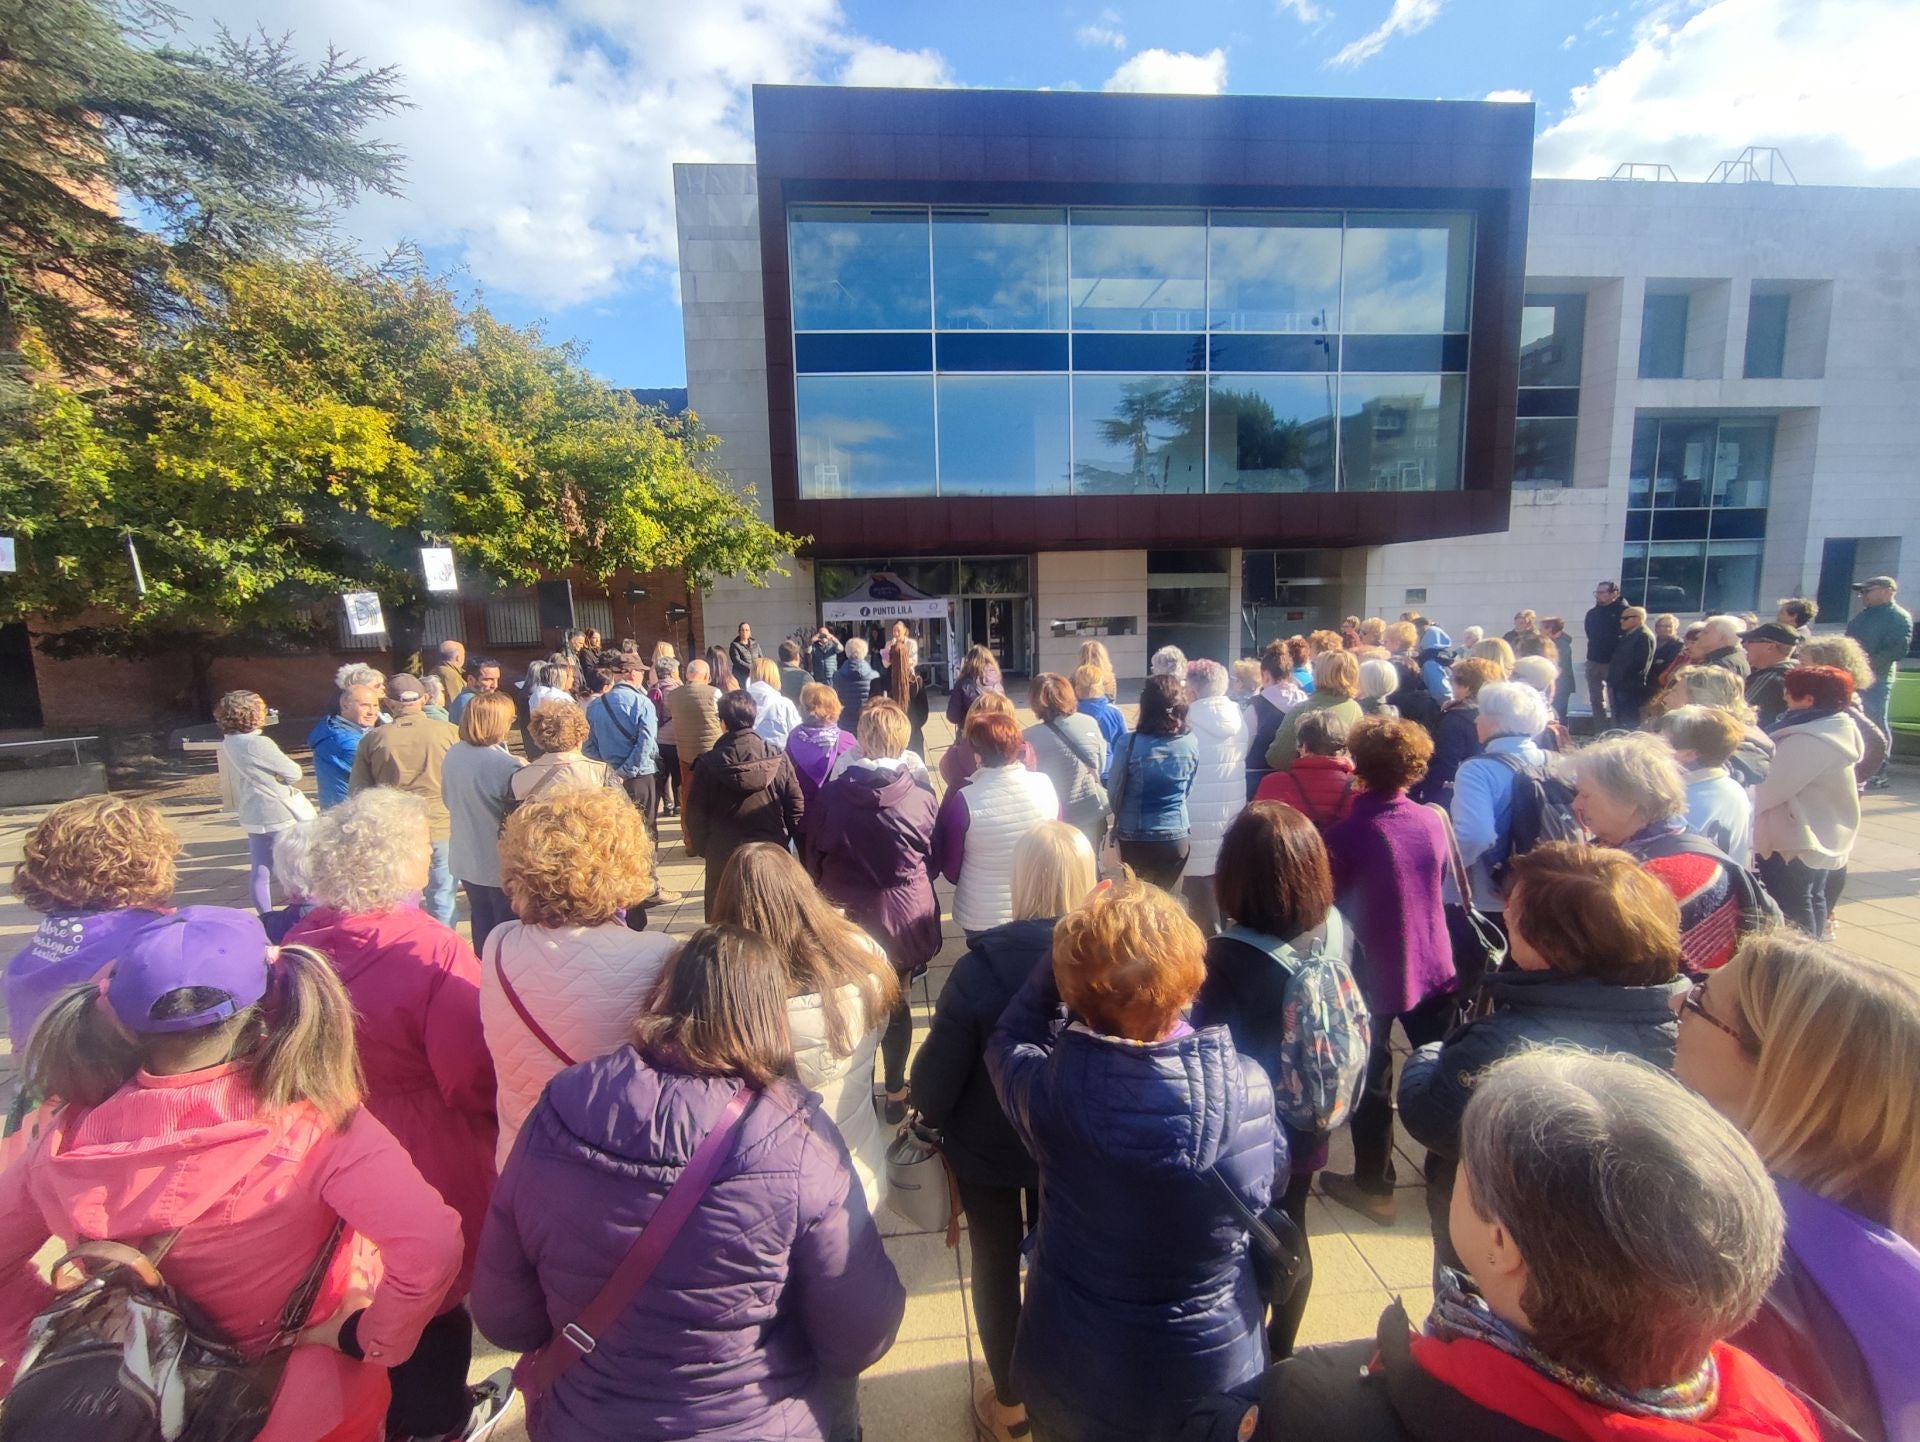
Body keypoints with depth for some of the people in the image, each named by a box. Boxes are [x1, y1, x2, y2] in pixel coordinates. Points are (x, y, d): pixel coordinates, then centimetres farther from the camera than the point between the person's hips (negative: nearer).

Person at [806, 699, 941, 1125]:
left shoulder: (829, 797, -14)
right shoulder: (921, 797, -15)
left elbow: (813, 862, -1)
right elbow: (934, 862, 0)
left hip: (848, 918, 0)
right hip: (906, 918, 0)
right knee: (896, 1003, 18)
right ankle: (895, 1092, 32)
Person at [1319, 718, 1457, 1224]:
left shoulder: (1346, 832, -22)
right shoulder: (1433, 821, -7)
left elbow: (1329, 900, -11)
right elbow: (1439, 886, 10)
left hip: (1374, 972, -4)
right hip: (1434, 967, 5)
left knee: (1371, 1081, 11)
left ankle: (1373, 1186, 25)